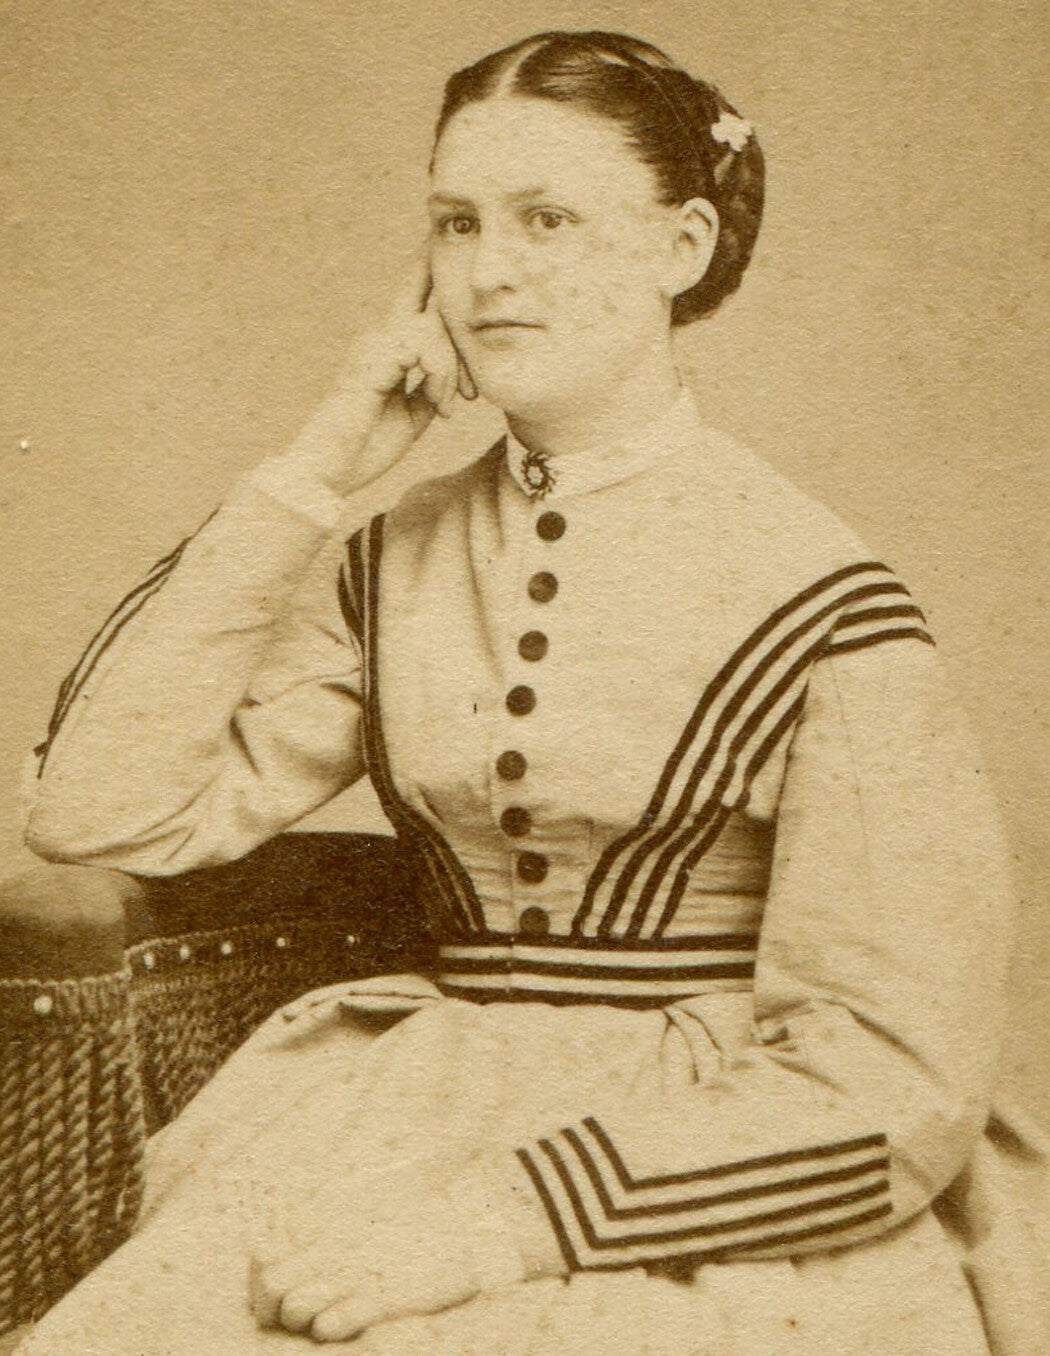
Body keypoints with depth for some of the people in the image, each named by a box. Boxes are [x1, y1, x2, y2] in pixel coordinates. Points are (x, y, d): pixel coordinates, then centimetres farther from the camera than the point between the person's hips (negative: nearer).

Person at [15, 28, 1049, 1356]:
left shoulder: (814, 596, -10)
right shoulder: (394, 562, 4)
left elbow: (889, 1082, -11)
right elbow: (97, 810, -3)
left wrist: (500, 1219, -18)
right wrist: (305, 481, -5)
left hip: (701, 1194, -3)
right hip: (408, 1127, 4)